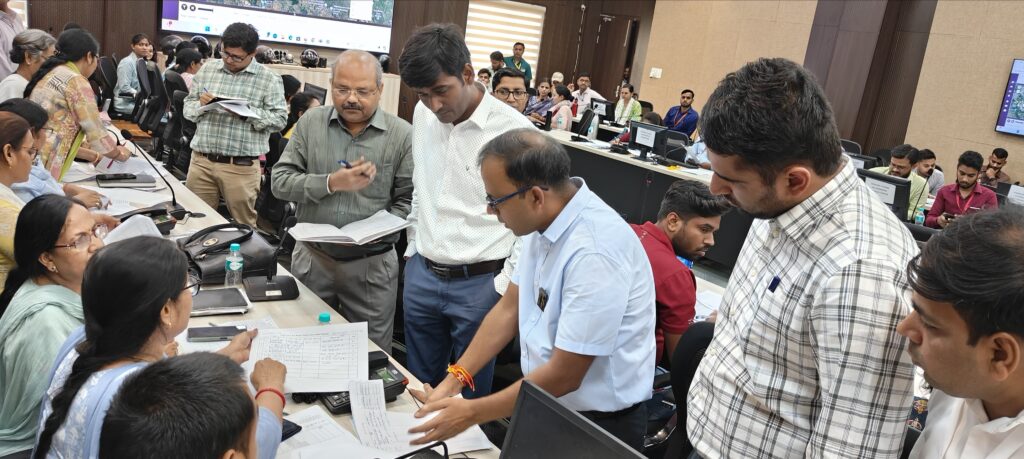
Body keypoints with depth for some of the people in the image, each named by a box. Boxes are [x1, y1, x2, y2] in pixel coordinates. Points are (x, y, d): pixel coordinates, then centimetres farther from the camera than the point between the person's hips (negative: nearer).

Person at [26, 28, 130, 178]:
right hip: (40, 167, -9)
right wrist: (118, 153, 12)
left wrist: (94, 156, 23)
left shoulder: (50, 74, 18)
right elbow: (97, 134, -7)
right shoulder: (76, 81, -8)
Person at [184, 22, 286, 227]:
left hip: (241, 166, -4)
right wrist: (200, 103, -7)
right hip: (201, 161, 4)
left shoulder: (269, 79, -2)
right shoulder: (207, 69, 11)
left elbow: (279, 120, -5)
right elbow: (188, 106, 16)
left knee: (243, 225, 5)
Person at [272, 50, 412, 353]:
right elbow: (280, 182, -3)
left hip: (372, 265, -2)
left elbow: (408, 201, -5)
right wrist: (332, 183, -18)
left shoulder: (402, 135, -6)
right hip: (311, 259, 2)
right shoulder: (310, 123, 1)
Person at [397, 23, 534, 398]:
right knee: (419, 387, 20)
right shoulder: (423, 115, 3)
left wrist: (506, 286, -11)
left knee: (469, 394, 12)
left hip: (480, 283, -5)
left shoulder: (515, 131, -17)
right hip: (422, 274, 6)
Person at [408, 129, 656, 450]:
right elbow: (509, 308, 5)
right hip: (546, 406, 7)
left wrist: (471, 413, -16)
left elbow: (563, 375, -25)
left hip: (598, 424, -7)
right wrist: (454, 380, -1)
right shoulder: (544, 221, -4)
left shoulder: (595, 253, -29)